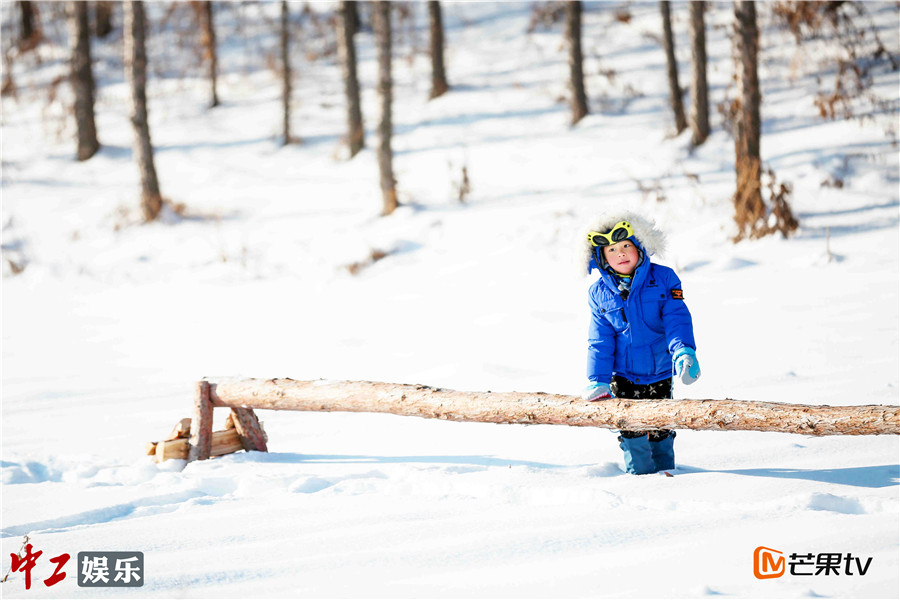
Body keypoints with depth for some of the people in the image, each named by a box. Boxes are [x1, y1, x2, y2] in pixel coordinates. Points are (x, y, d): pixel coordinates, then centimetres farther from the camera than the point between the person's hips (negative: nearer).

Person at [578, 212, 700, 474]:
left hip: (660, 372, 0)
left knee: (660, 429, 9)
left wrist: (684, 351, -28)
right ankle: (640, 474, 13)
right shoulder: (599, 293, -2)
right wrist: (598, 380, -5)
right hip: (624, 376, 0)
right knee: (632, 430, -3)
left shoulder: (663, 279, -6)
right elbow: (600, 340, 1)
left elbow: (677, 318, -11)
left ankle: (665, 471, 29)